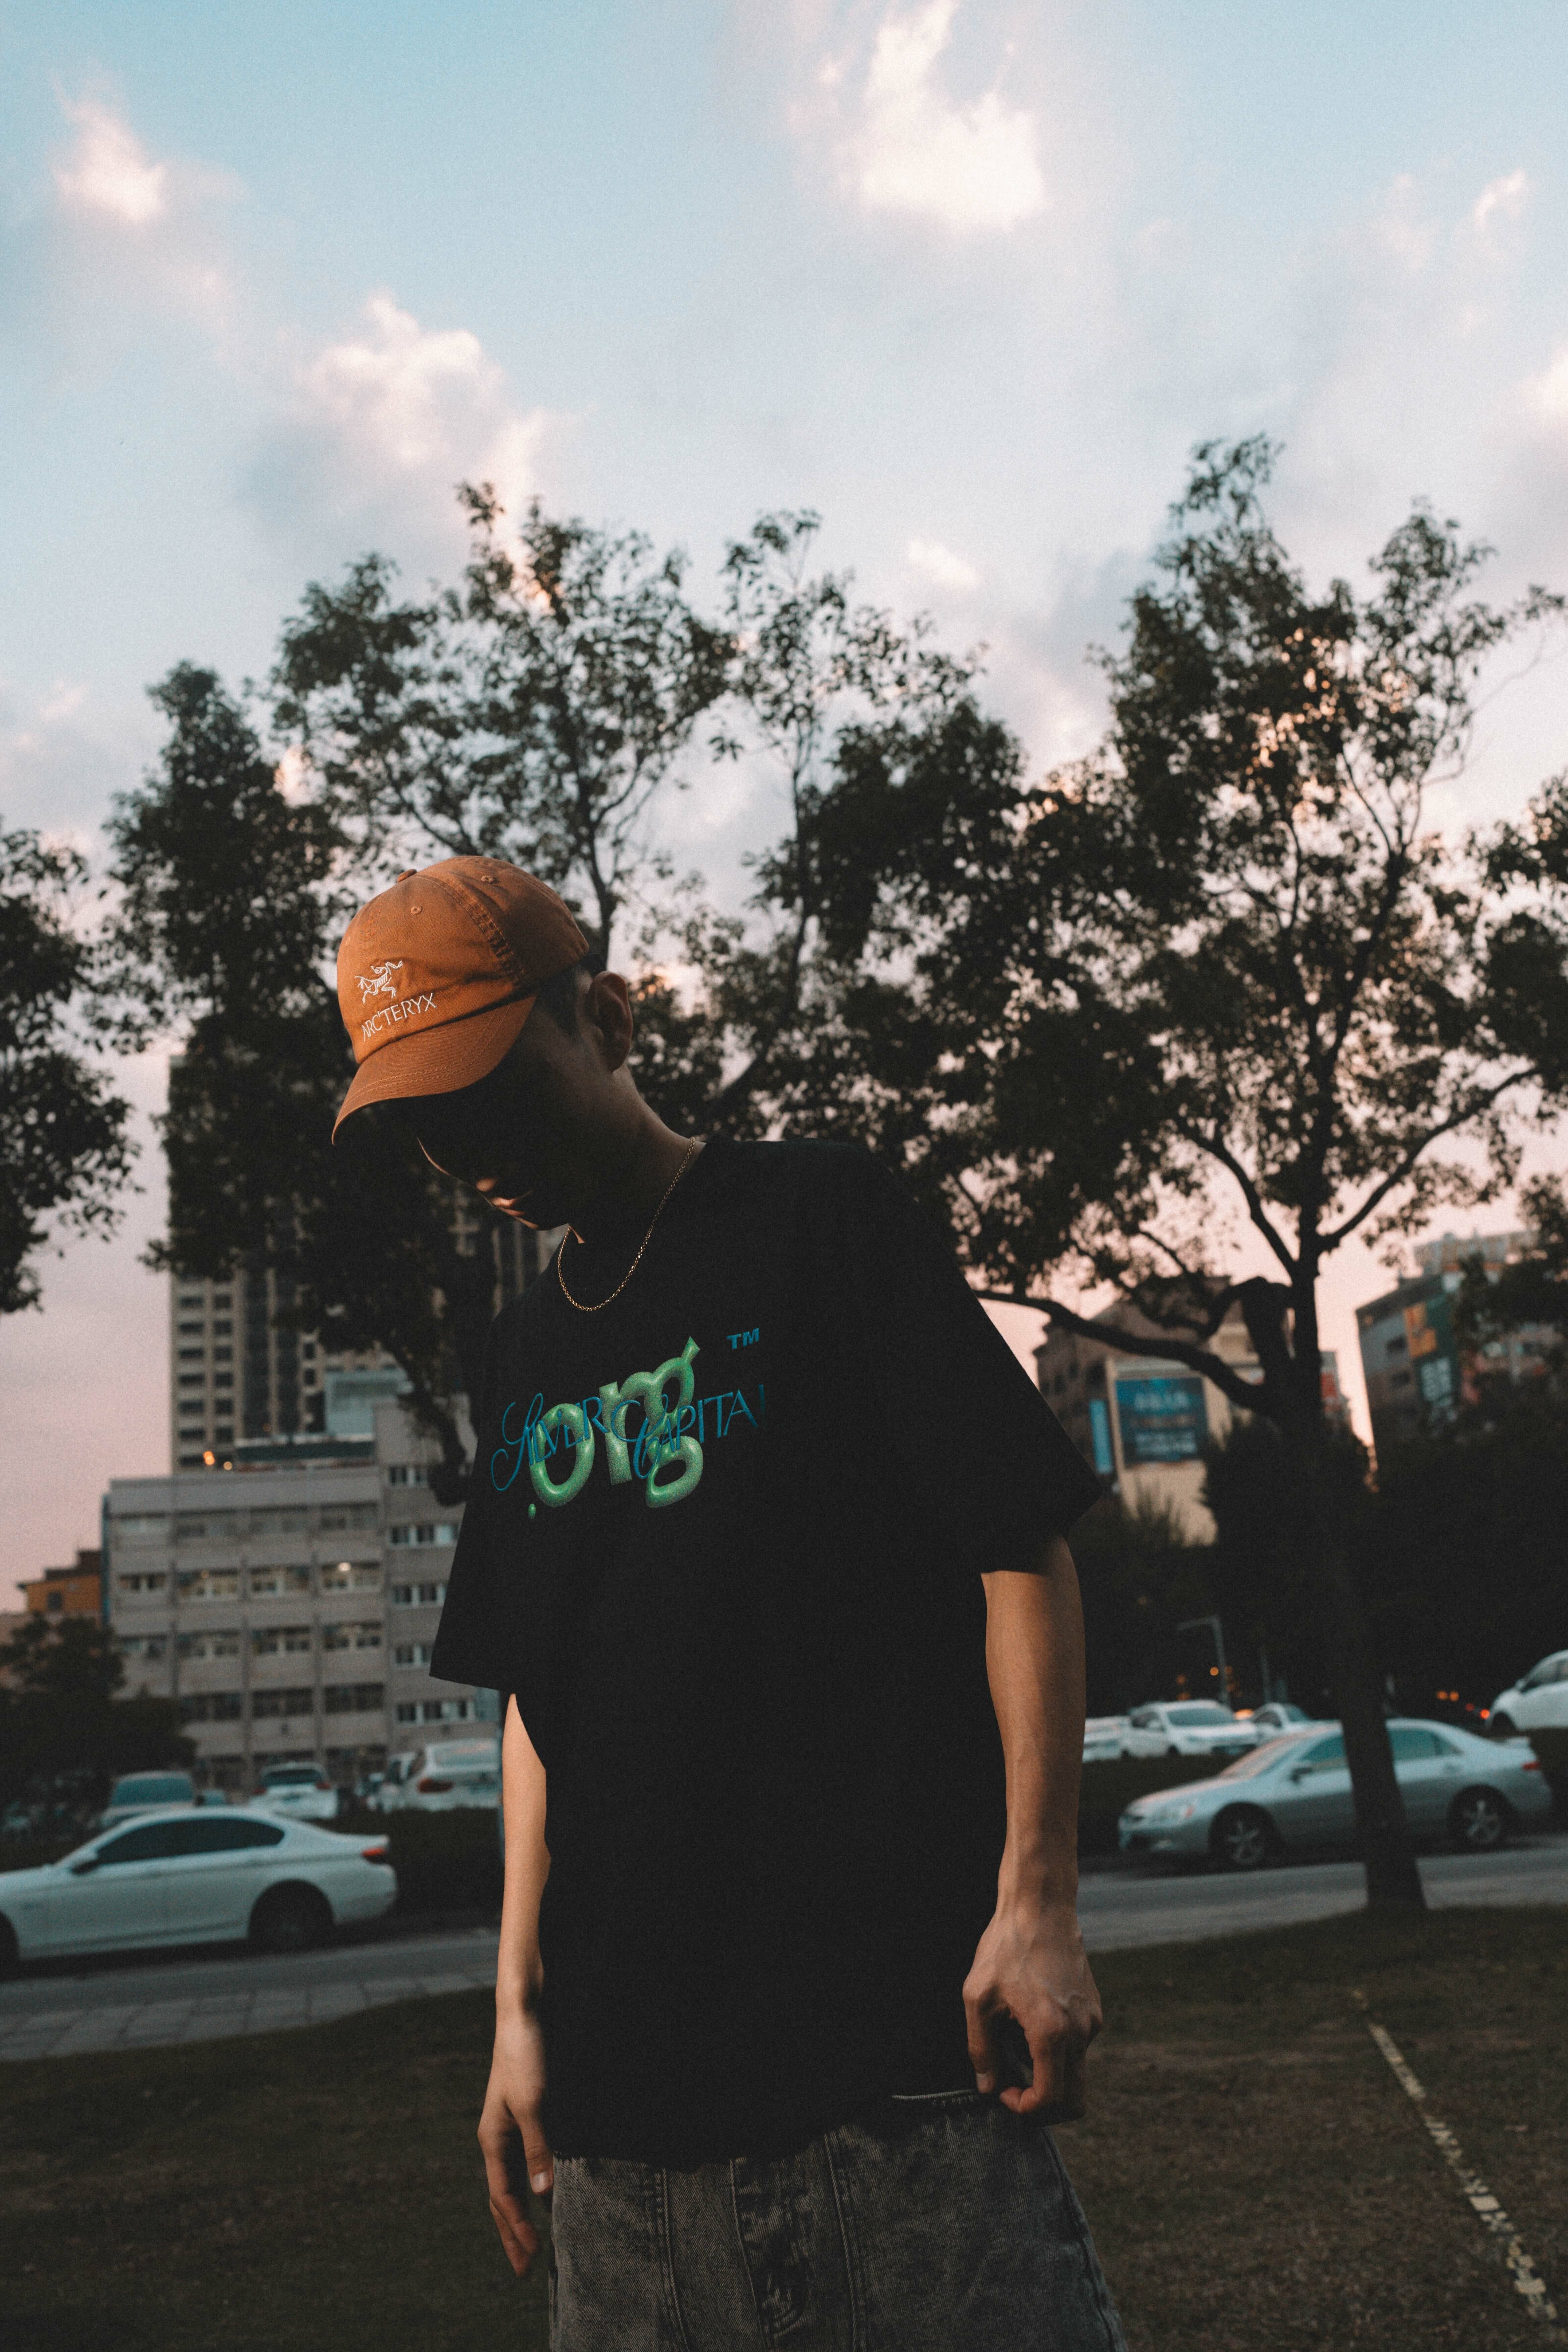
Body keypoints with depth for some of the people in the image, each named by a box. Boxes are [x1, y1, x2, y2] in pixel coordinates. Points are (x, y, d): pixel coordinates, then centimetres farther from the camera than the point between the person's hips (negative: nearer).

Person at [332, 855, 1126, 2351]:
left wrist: (1035, 1903, -11)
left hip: (894, 2020, -5)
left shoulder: (815, 1218, -2)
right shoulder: (526, 1356, 15)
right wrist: (521, 2005, 13)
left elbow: (1022, 1552, -6)